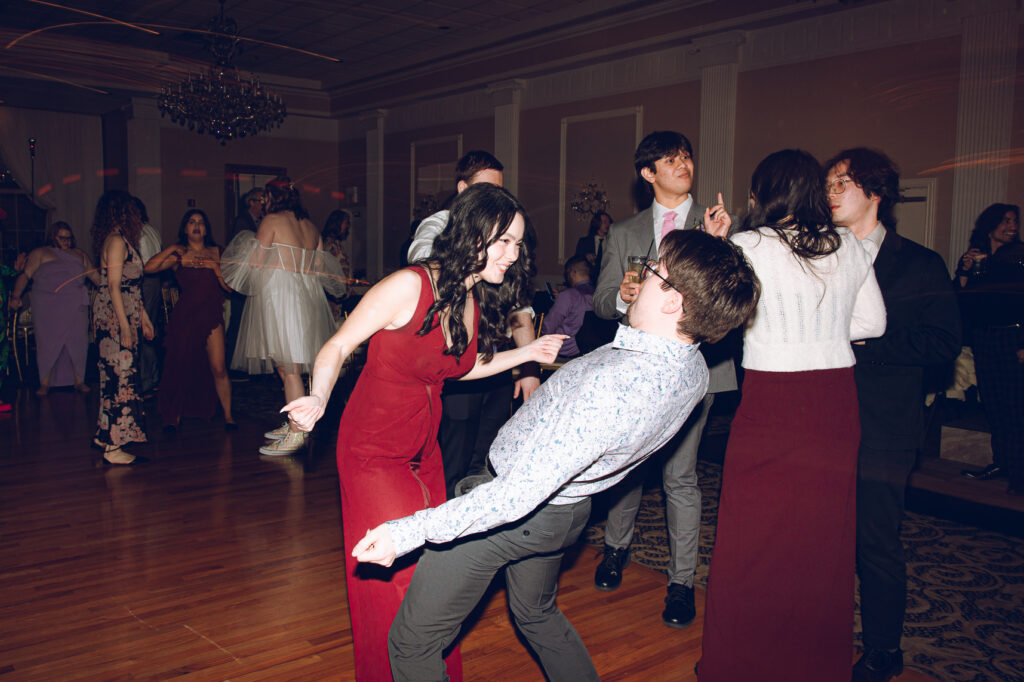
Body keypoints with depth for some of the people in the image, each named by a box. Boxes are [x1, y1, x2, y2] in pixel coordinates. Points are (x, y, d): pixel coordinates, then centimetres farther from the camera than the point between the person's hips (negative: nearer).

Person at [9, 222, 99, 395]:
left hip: (75, 308, 2)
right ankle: (45, 384, 5)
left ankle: (79, 381, 9)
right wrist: (16, 296, -9)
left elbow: (95, 275, 19)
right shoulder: (39, 254, 9)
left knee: (78, 343, 0)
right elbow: (25, 276, 1)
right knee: (47, 344, -3)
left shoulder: (79, 255, 18)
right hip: (48, 310, -2)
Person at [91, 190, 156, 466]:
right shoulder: (116, 241, -13)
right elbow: (114, 287, -18)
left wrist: (143, 316, 22)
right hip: (114, 316, -10)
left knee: (115, 375, 13)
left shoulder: (123, 240, 15)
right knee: (120, 376, -7)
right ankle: (113, 446, -4)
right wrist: (125, 327, -21)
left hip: (124, 315, 10)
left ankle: (105, 435, 21)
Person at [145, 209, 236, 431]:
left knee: (218, 368, -8)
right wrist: (170, 250, -8)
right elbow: (149, 267, -9)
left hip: (212, 314, 1)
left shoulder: (216, 252, 10)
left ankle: (228, 415, 4)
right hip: (185, 315, 0)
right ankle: (174, 415, 22)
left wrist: (215, 268, -6)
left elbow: (229, 287, 7)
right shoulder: (179, 255, 5)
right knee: (181, 366, 5)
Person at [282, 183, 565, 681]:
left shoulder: (476, 299, -1)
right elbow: (337, 347, -17)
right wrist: (318, 399, -34)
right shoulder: (409, 286, -24)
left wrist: (525, 354, 7)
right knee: (396, 575, -1)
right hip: (374, 453, -6)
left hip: (423, 451, 7)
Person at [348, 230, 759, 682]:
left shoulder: (614, 384, -39)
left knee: (412, 642, 8)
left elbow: (514, 497, -37)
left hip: (516, 512, -8)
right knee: (537, 615, 35)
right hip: (568, 512, 8)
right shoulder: (694, 369, -13)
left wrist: (407, 532, -30)